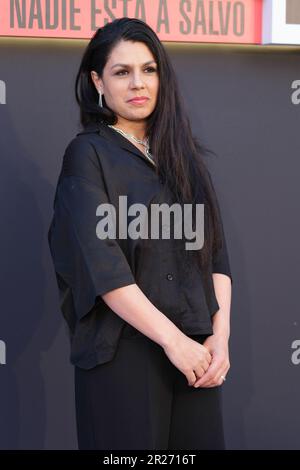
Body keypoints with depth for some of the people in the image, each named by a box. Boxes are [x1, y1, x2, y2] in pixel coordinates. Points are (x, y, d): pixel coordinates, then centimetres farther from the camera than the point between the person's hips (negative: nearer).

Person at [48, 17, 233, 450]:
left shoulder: (184, 154, 13)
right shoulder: (88, 154, -3)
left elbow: (216, 255, 8)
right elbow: (101, 265, -13)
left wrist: (220, 334, -6)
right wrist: (173, 339, -17)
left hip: (196, 352, 5)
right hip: (124, 354, -5)